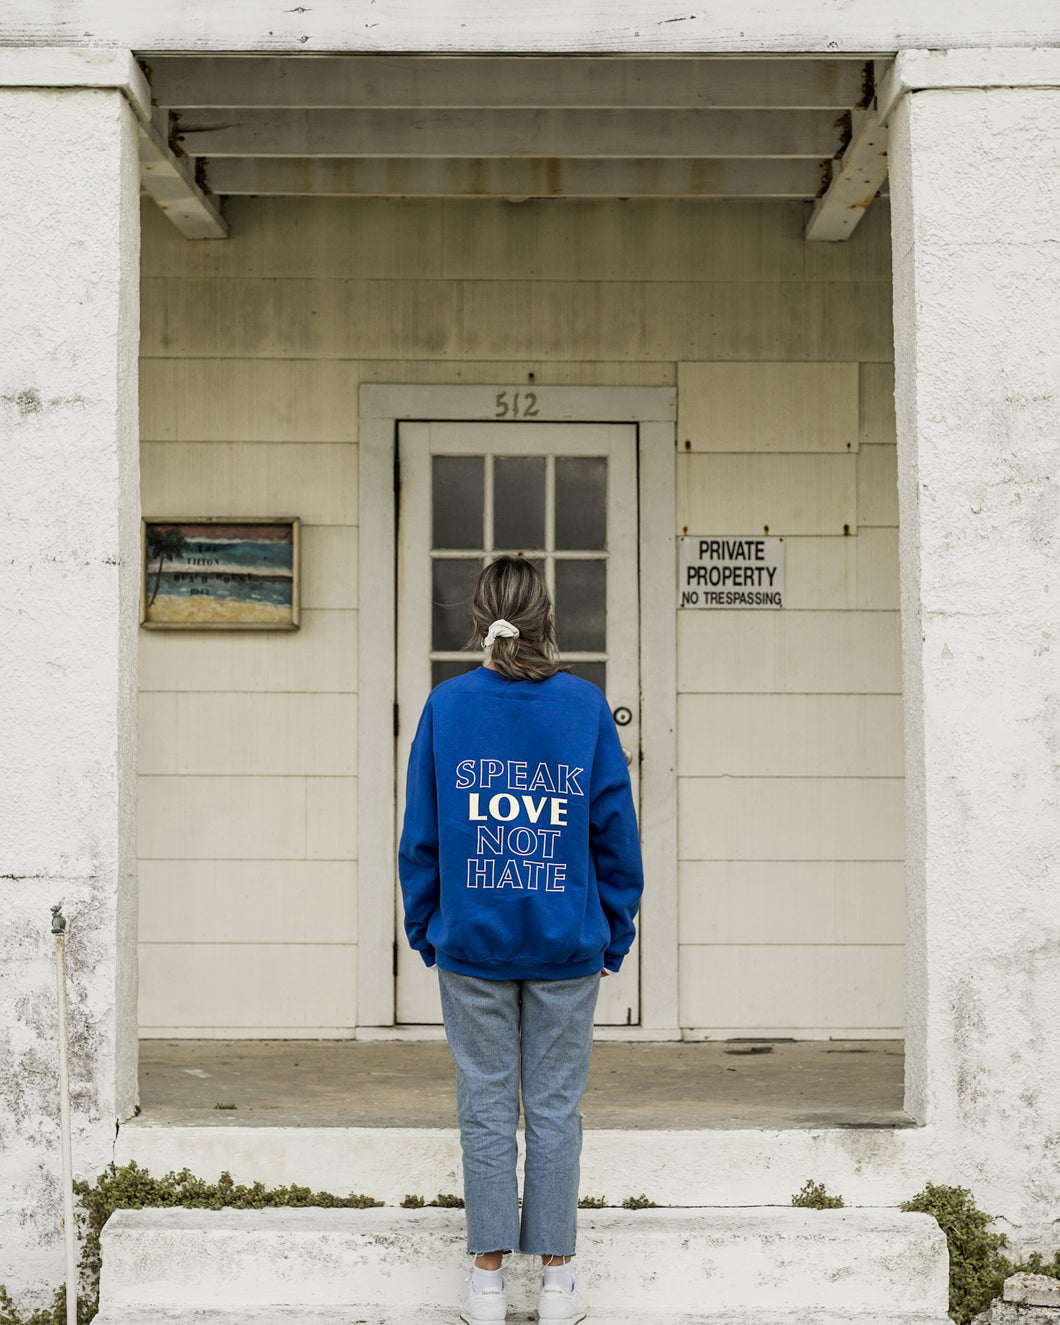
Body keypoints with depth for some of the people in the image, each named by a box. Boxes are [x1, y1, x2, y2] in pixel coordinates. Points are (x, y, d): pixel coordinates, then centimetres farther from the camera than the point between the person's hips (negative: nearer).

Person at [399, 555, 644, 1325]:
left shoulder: (447, 705, -1)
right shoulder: (585, 705, -3)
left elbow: (421, 832, 1)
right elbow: (615, 829, 0)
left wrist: (425, 929, 11)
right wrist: (615, 936, 8)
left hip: (472, 943, 0)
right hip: (567, 944, 0)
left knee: (486, 1105, 7)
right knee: (555, 1107, 7)